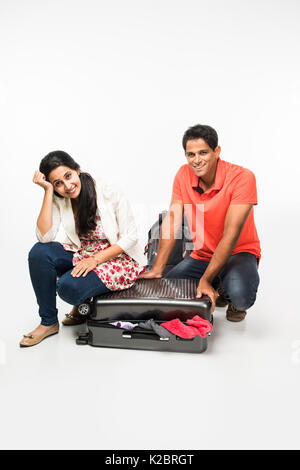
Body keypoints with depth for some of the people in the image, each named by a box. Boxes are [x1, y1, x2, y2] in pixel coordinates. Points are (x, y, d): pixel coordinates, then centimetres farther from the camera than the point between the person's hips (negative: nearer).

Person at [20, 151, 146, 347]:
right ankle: (49, 322, -4)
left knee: (69, 286, -29)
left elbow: (130, 236, -13)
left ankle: (83, 306, 11)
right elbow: (45, 237, -17)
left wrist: (95, 259, -23)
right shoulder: (59, 200, -3)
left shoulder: (110, 193, -16)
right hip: (82, 255, 5)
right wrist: (48, 191, -18)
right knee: (39, 252, -19)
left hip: (117, 258, -5)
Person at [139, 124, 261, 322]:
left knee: (240, 295, -35)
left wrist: (206, 279, -29)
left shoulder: (242, 177, -21)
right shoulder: (184, 174, -6)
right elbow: (172, 221, -6)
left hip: (238, 252, -5)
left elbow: (231, 234, -24)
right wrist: (157, 269, -12)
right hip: (201, 254, 5)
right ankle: (218, 287, 15)